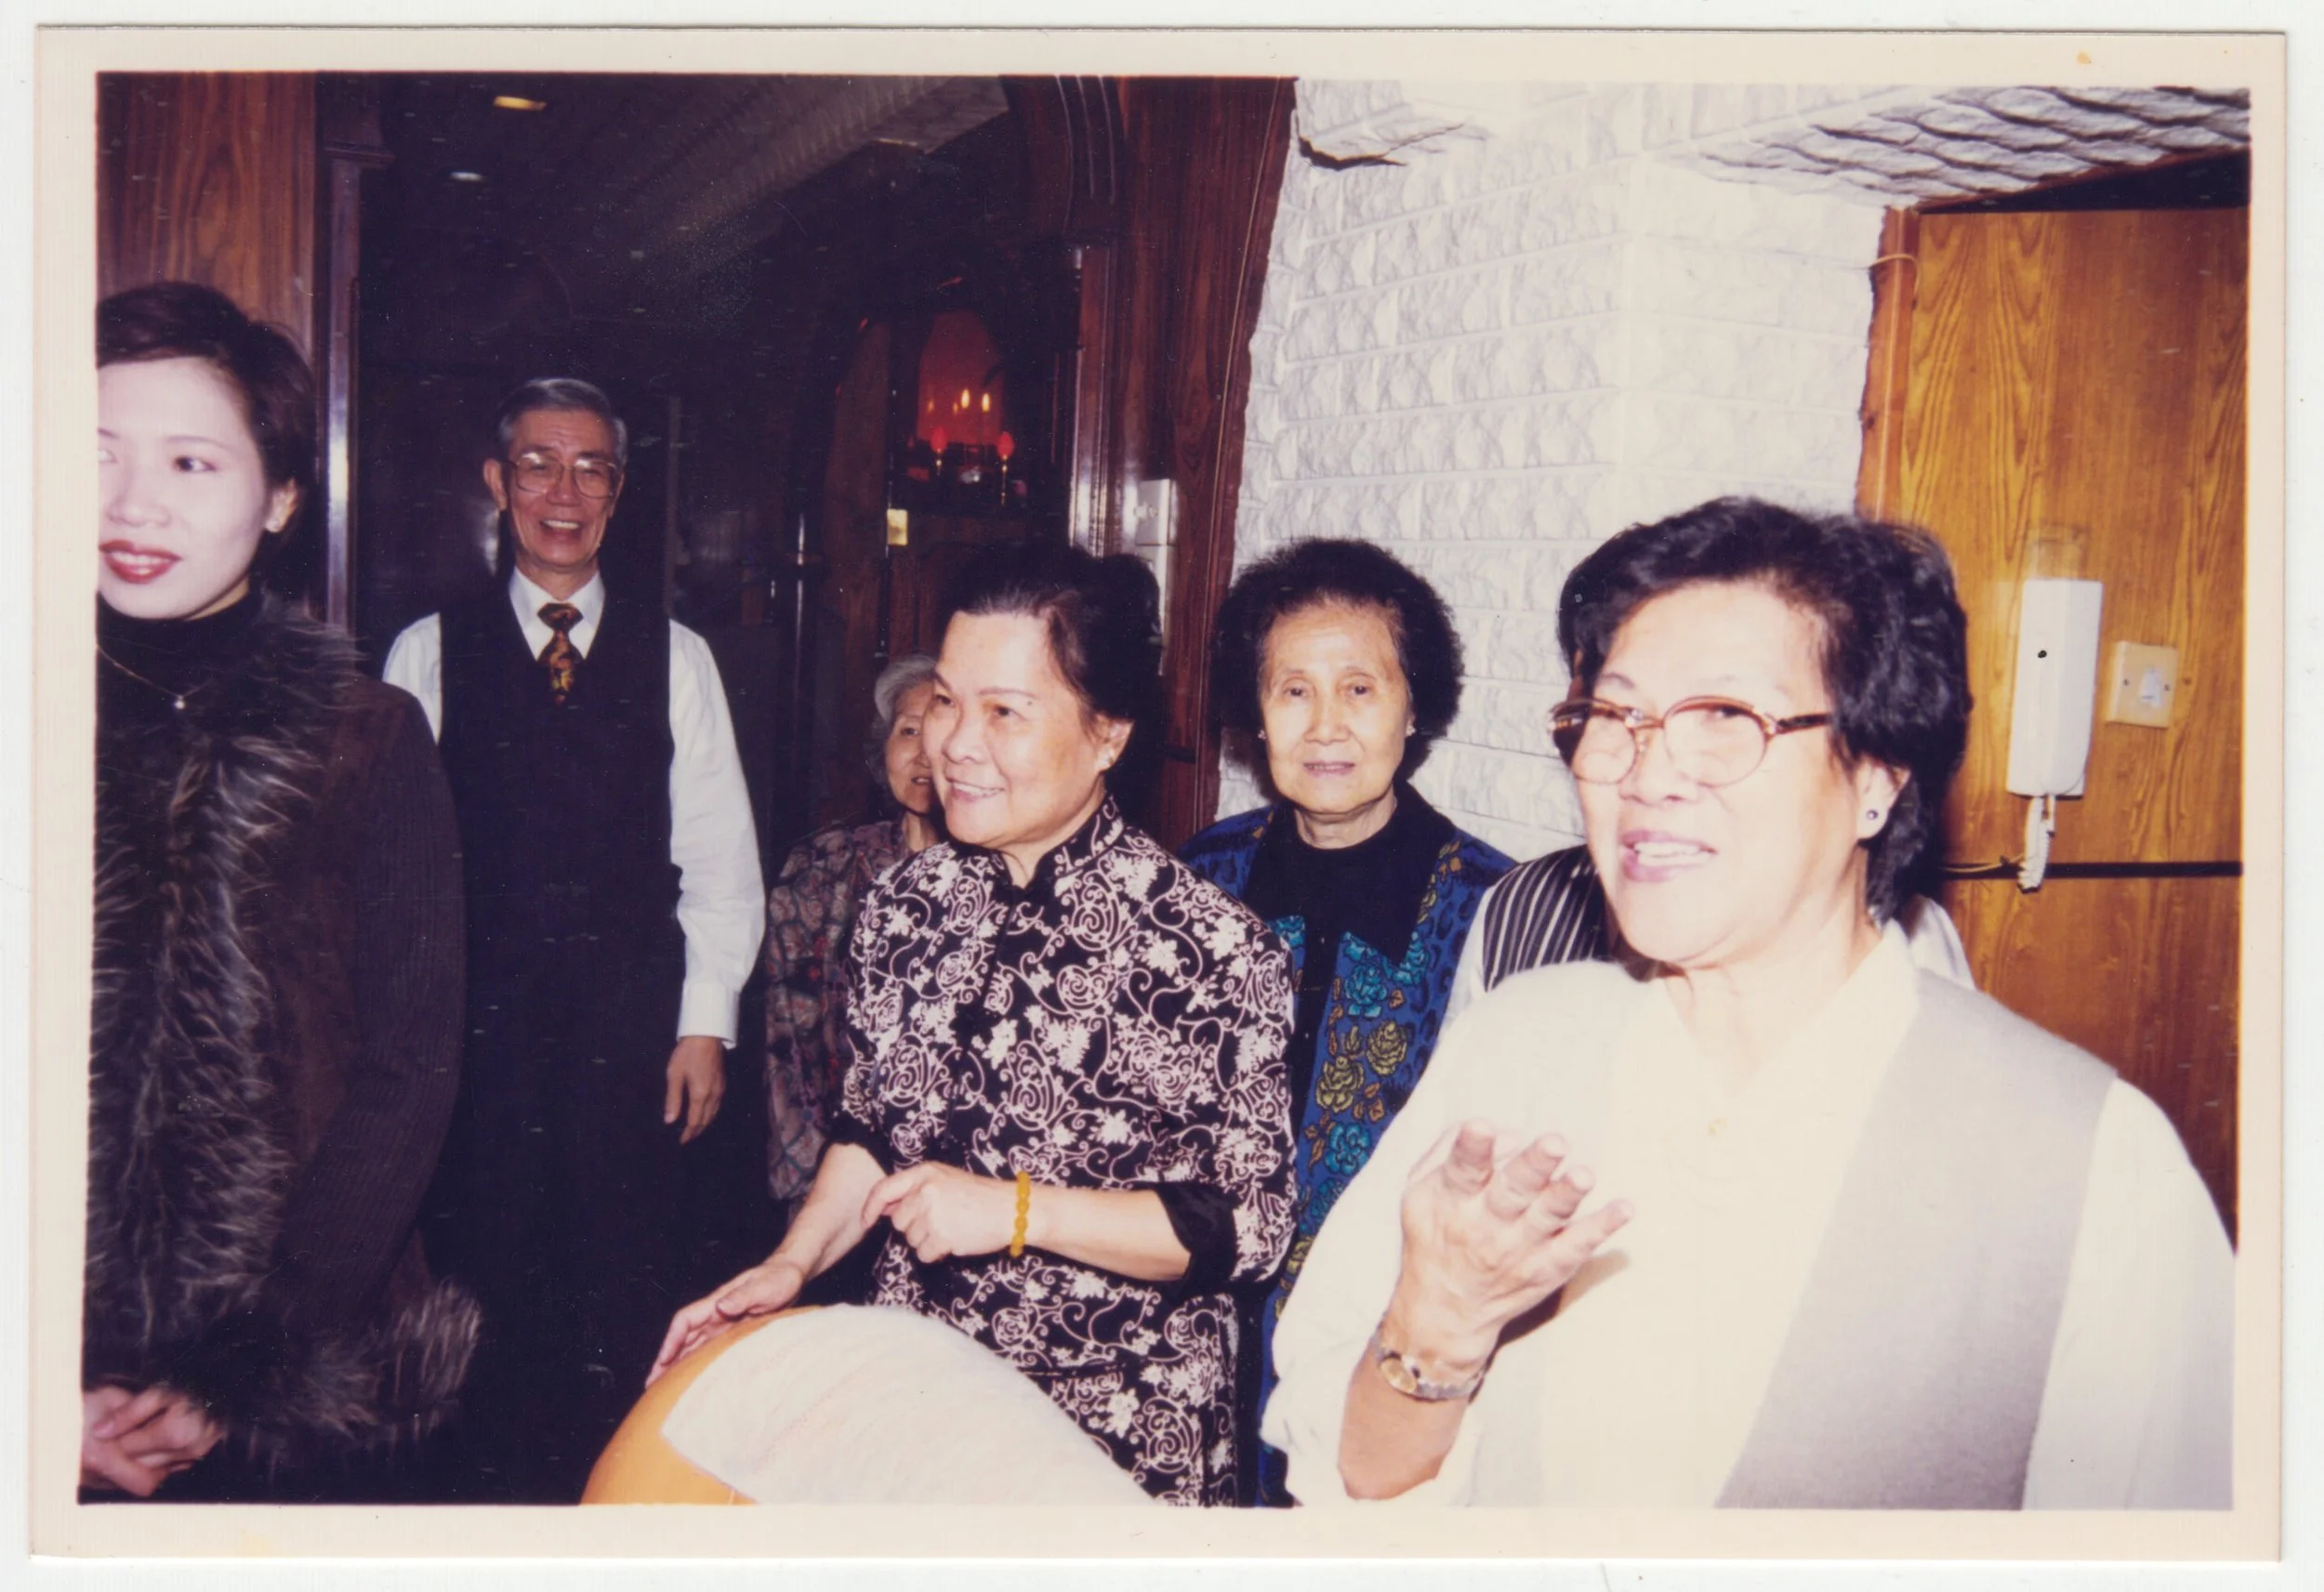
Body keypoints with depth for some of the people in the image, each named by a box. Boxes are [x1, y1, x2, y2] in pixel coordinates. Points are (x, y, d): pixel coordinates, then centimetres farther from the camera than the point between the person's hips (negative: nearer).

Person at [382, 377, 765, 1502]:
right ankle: (485, 1485, 24)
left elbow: (719, 856, 5)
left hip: (632, 1017, 0)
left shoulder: (677, 658, 6)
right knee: (479, 1272, 6)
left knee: (623, 1280, 4)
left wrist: (706, 1023, 1)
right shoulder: (428, 652, 4)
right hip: (477, 1015, 0)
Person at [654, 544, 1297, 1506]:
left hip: (1120, 1432, -5)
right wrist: (792, 1264, -2)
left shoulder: (1214, 948, -20)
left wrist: (1017, 1210, -22)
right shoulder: (903, 908, -2)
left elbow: (1251, 1224, -17)